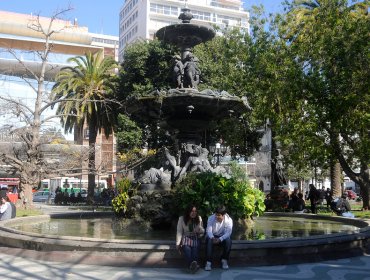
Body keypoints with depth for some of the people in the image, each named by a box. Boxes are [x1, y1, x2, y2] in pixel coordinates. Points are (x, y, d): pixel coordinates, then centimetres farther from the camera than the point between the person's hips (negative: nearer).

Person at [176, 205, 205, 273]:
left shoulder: (199, 218, 5)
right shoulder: (182, 219, -1)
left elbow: (203, 231, 10)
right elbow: (179, 232, -1)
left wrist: (200, 230, -14)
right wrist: (178, 243, -11)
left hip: (196, 238, 1)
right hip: (186, 237, -1)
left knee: (195, 247, -35)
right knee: (186, 248, -37)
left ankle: (193, 265, -54)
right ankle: (193, 265, -54)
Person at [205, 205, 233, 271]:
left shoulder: (229, 220, -18)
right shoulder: (211, 218, -17)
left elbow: (228, 233, -24)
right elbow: (209, 231, -19)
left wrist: (220, 239, -42)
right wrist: (212, 238, -41)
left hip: (223, 237, 0)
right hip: (212, 236, 0)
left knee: (228, 241, -33)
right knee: (209, 240, -34)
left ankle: (224, 260, -14)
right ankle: (208, 262, -30)